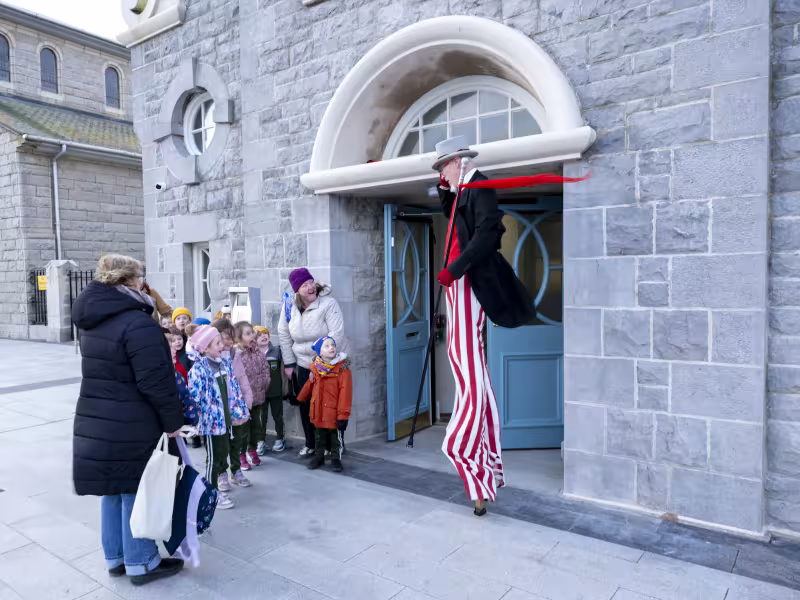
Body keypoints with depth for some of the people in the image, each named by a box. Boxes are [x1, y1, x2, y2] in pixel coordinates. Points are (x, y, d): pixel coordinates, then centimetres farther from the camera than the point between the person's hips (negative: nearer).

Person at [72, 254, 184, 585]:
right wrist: (173, 420, -12)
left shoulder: (94, 321, 9)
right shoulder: (137, 323, -21)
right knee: (136, 493, 6)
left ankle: (116, 558, 33)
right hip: (131, 428, -8)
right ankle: (140, 563, 20)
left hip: (96, 421, 8)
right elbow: (156, 381, -22)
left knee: (114, 491, 19)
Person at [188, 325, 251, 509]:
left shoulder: (226, 363, 3)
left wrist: (240, 410, 11)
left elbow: (234, 388, 10)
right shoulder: (198, 369, -19)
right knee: (214, 457, 3)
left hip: (227, 417, 6)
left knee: (225, 450, 22)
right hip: (212, 419, -6)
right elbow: (194, 396, -19)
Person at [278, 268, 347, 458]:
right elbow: (284, 335, 5)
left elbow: (336, 334, -23)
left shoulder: (328, 304, -18)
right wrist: (288, 363, 5)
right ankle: (310, 444, 30)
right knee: (305, 405, 10)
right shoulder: (289, 307, -4)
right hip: (304, 364, 4)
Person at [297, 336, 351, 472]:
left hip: (334, 412, -4)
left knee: (335, 437, 12)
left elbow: (345, 392, -18)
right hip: (318, 411, 4)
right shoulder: (316, 368, 0)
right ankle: (319, 456, 39)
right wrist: (301, 399, 32)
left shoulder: (342, 368, -16)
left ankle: (336, 459, 30)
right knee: (319, 436, 21)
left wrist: (343, 415, -20)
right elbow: (309, 384, 17)